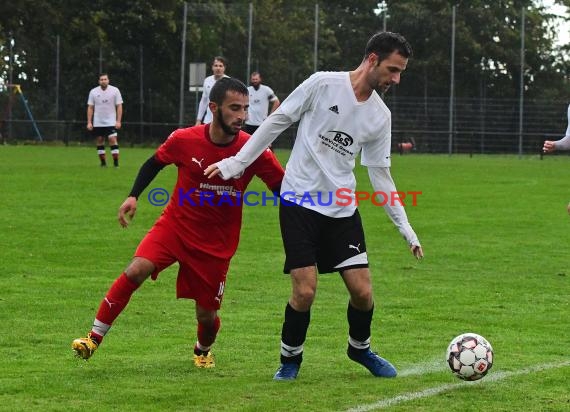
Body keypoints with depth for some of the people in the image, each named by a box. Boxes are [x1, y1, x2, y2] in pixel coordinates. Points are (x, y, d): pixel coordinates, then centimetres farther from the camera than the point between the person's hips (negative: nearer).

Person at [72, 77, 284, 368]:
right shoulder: (185, 140, -13)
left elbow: (284, 188, -6)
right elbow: (155, 162, 6)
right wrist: (133, 196, -3)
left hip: (217, 243, 0)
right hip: (175, 224, 0)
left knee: (206, 314, 4)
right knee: (136, 270, -23)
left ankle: (203, 351, 41)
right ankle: (94, 338, -14)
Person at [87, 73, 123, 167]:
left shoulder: (115, 90, -2)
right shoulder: (93, 92, 3)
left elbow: (119, 106, -2)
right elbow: (90, 108, 5)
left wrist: (118, 121, -10)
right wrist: (89, 122, -1)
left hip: (111, 122, -2)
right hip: (97, 123, 2)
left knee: (113, 140, -14)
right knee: (100, 142, 5)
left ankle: (116, 163, -13)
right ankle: (103, 163, 13)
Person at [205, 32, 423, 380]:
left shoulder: (380, 116, 4)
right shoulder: (323, 84, -10)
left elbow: (380, 176, 10)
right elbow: (276, 122, -2)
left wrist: (407, 230, 7)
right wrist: (236, 163, -3)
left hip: (342, 210, 4)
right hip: (299, 203, -4)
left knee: (363, 291, -2)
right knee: (305, 291, -11)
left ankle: (360, 348, 28)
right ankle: (290, 358, 14)